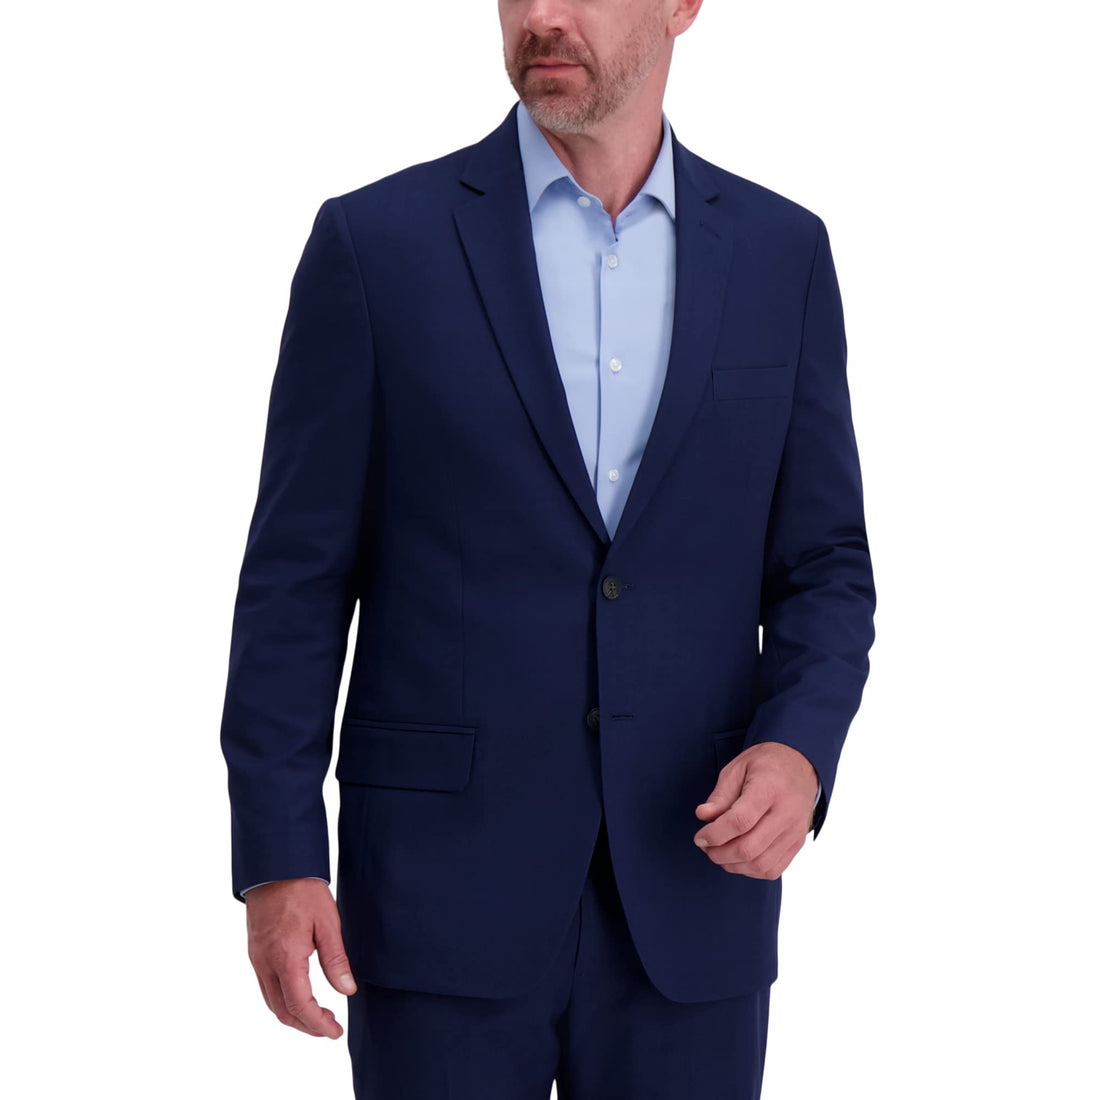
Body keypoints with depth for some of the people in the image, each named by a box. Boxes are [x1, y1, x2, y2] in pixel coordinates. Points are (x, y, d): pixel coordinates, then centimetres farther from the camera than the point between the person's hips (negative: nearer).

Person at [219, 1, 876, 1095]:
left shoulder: (781, 253, 5)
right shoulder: (375, 241, -3)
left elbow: (824, 571, 8)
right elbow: (297, 577, -2)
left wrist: (799, 752, -12)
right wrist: (276, 861, -7)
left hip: (687, 893, 2)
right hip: (444, 889, -2)